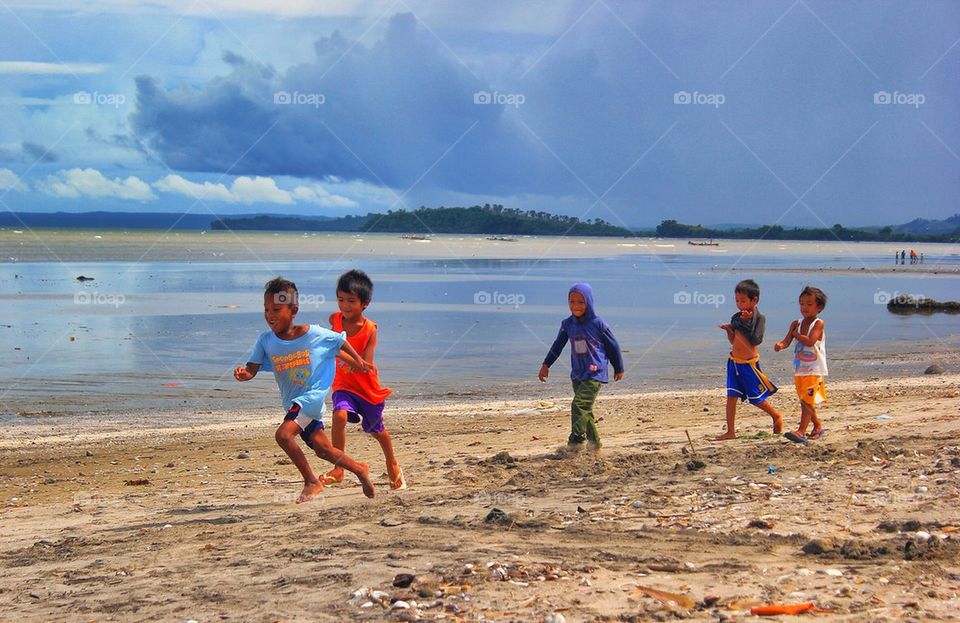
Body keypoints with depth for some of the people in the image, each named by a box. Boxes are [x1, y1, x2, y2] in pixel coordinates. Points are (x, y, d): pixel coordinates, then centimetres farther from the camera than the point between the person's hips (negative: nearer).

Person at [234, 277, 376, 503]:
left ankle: (312, 482, -9)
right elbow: (252, 369, -10)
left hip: (312, 396, -5)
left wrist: (358, 360, 12)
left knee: (283, 434, -24)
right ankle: (359, 469, 35)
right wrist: (243, 373, -33)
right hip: (292, 402, 5)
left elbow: (339, 340, 3)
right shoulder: (266, 340, -7)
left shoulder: (314, 334, -15)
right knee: (323, 449, 12)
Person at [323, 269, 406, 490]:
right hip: (343, 384, 2)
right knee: (340, 415, -28)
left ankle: (392, 464, 46)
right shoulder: (335, 319, -9)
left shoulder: (370, 328, -19)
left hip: (368, 387, -2)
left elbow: (365, 365, -25)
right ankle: (338, 469, -22)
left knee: (376, 430, 17)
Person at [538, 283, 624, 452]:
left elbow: (613, 346, 1)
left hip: (595, 373, -6)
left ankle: (576, 441, -16)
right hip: (577, 374, 6)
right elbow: (557, 346, 17)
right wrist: (546, 365, 17)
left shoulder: (598, 323, -8)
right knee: (585, 409, 8)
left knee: (579, 405, -18)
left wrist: (619, 368, 8)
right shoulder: (567, 324, 5)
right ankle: (594, 442, 17)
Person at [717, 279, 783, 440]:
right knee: (731, 396, 0)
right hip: (734, 361, 5)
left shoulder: (759, 318, -12)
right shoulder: (737, 317, 5)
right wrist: (729, 330, -5)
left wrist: (738, 328, -20)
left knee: (756, 399, 4)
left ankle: (777, 417, 29)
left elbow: (755, 340, -23)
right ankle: (730, 431, 3)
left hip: (749, 363, -5)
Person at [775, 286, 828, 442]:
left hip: (815, 370, -7)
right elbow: (787, 341, -4)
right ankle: (817, 425, 33)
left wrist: (796, 334, -10)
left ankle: (801, 431, -17)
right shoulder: (796, 324, 7)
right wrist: (780, 344, -26)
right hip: (799, 370, 7)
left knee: (808, 400, -14)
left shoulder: (819, 323, -10)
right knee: (804, 401, 15)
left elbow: (810, 341, -24)